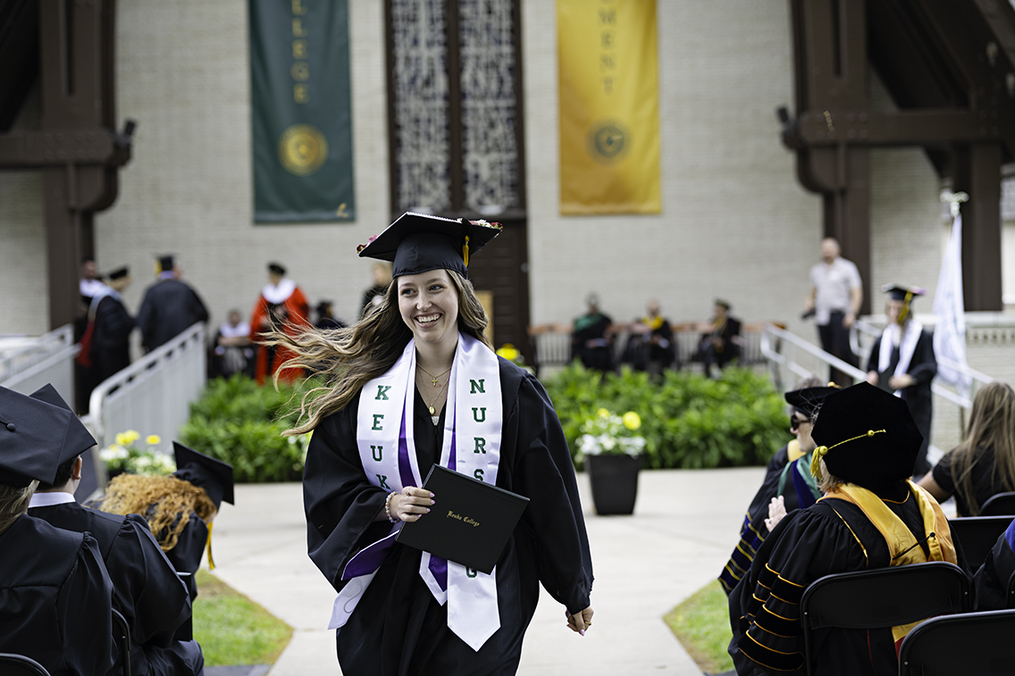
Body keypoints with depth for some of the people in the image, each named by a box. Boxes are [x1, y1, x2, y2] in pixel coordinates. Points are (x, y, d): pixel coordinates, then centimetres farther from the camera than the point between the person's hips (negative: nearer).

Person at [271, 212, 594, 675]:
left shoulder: (508, 389, -2)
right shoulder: (366, 389, 3)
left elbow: (550, 497, 3)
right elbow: (327, 486, 4)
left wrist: (574, 591, 9)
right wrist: (387, 504, -16)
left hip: (477, 598, -2)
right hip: (383, 598, 2)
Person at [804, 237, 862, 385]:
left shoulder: (847, 268, 1)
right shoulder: (816, 270, 17)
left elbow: (857, 293, -4)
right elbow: (813, 294, 26)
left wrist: (852, 314, -15)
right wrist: (808, 305, 5)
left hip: (840, 316, -5)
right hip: (822, 317, 5)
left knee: (843, 350, -15)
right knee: (829, 355, 3)